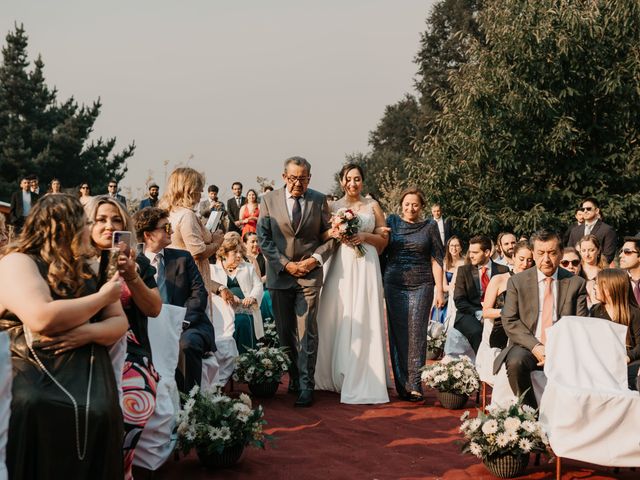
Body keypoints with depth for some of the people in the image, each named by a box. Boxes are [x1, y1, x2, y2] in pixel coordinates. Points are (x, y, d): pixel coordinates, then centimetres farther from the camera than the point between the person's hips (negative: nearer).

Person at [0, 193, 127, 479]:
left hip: (96, 396, 6)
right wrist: (102, 297, -9)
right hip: (43, 398, -6)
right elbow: (42, 319, -23)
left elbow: (120, 323, 10)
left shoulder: (84, 270, 18)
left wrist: (89, 332, -13)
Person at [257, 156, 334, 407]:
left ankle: (306, 386, -3)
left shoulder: (319, 200, 2)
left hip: (309, 274, -1)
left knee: (306, 332, -6)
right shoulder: (269, 200, 2)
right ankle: (294, 378, 22)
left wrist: (315, 259, -10)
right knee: (285, 332, 9)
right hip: (280, 274, 2)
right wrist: (285, 264, -9)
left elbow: (329, 237, 6)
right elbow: (263, 238, 0)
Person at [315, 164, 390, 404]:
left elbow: (384, 238, 8)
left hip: (366, 267, -1)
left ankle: (363, 381, -2)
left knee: (364, 321, -6)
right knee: (337, 319, 0)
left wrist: (365, 236, -8)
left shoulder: (372, 206, 8)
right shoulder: (333, 207, 11)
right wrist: (334, 234, -9)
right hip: (341, 266, 1)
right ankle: (337, 376, 12)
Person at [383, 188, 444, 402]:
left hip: (421, 285, -1)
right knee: (397, 333, 1)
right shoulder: (392, 221, 10)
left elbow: (436, 259, 5)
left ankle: (415, 385, -4)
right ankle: (402, 384, 8)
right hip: (394, 284, 1)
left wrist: (439, 289, -1)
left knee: (417, 333, -6)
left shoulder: (430, 226, 7)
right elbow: (381, 249, 8)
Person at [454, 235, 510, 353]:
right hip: (469, 314, 0)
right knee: (476, 331, -33)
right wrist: (479, 312, -14)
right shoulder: (464, 270, 10)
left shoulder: (502, 270, 11)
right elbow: (459, 301, 1)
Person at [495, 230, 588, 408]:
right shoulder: (517, 282, 6)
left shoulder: (576, 283, 8)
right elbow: (509, 321, 0)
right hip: (527, 347, 0)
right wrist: (535, 346, -15)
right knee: (516, 362, -33)